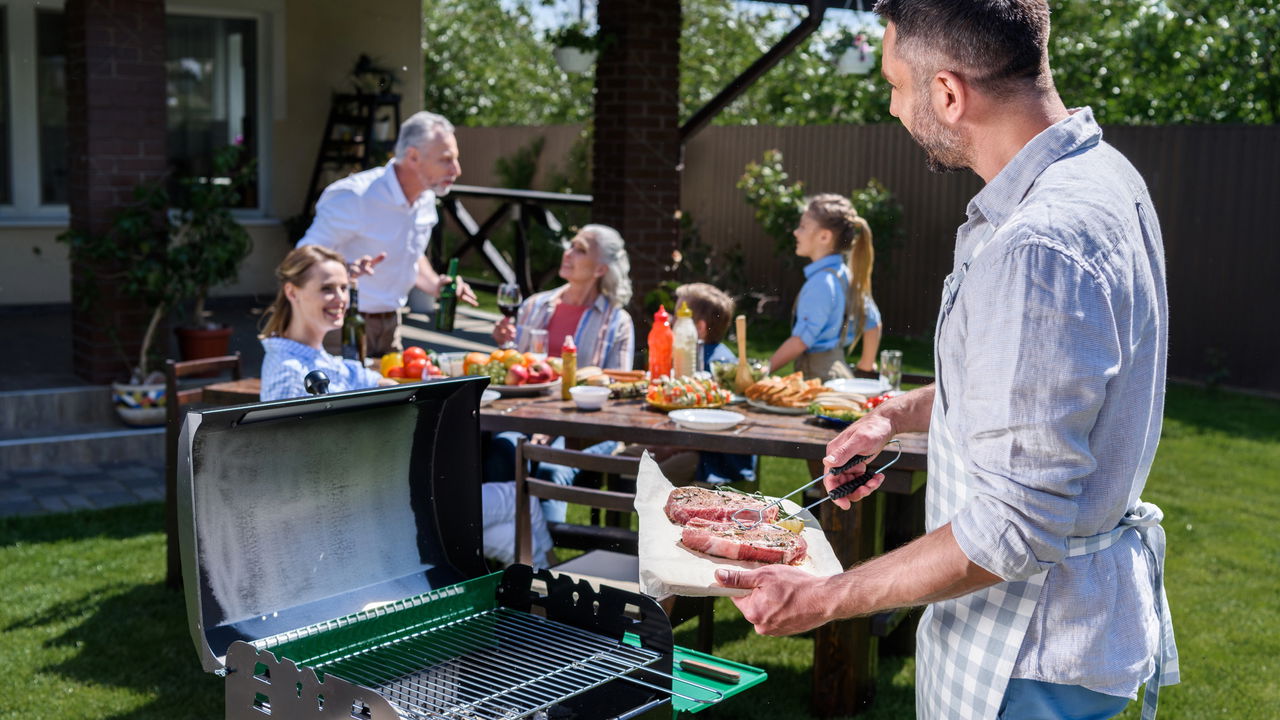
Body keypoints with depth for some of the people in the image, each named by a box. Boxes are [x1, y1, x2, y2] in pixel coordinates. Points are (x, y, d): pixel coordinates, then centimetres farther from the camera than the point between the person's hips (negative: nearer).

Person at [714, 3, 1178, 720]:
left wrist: (824, 599, -21)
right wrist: (902, 412, 11)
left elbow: (1016, 525, -29)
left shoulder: (1038, 247, -31)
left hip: (1029, 660, -9)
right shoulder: (1097, 172, 3)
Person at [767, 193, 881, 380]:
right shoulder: (845, 274, 10)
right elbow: (872, 323, 19)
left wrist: (765, 370, -15)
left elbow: (801, 341, -20)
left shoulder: (822, 282, -17)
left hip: (820, 376, -9)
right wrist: (867, 364, 29)